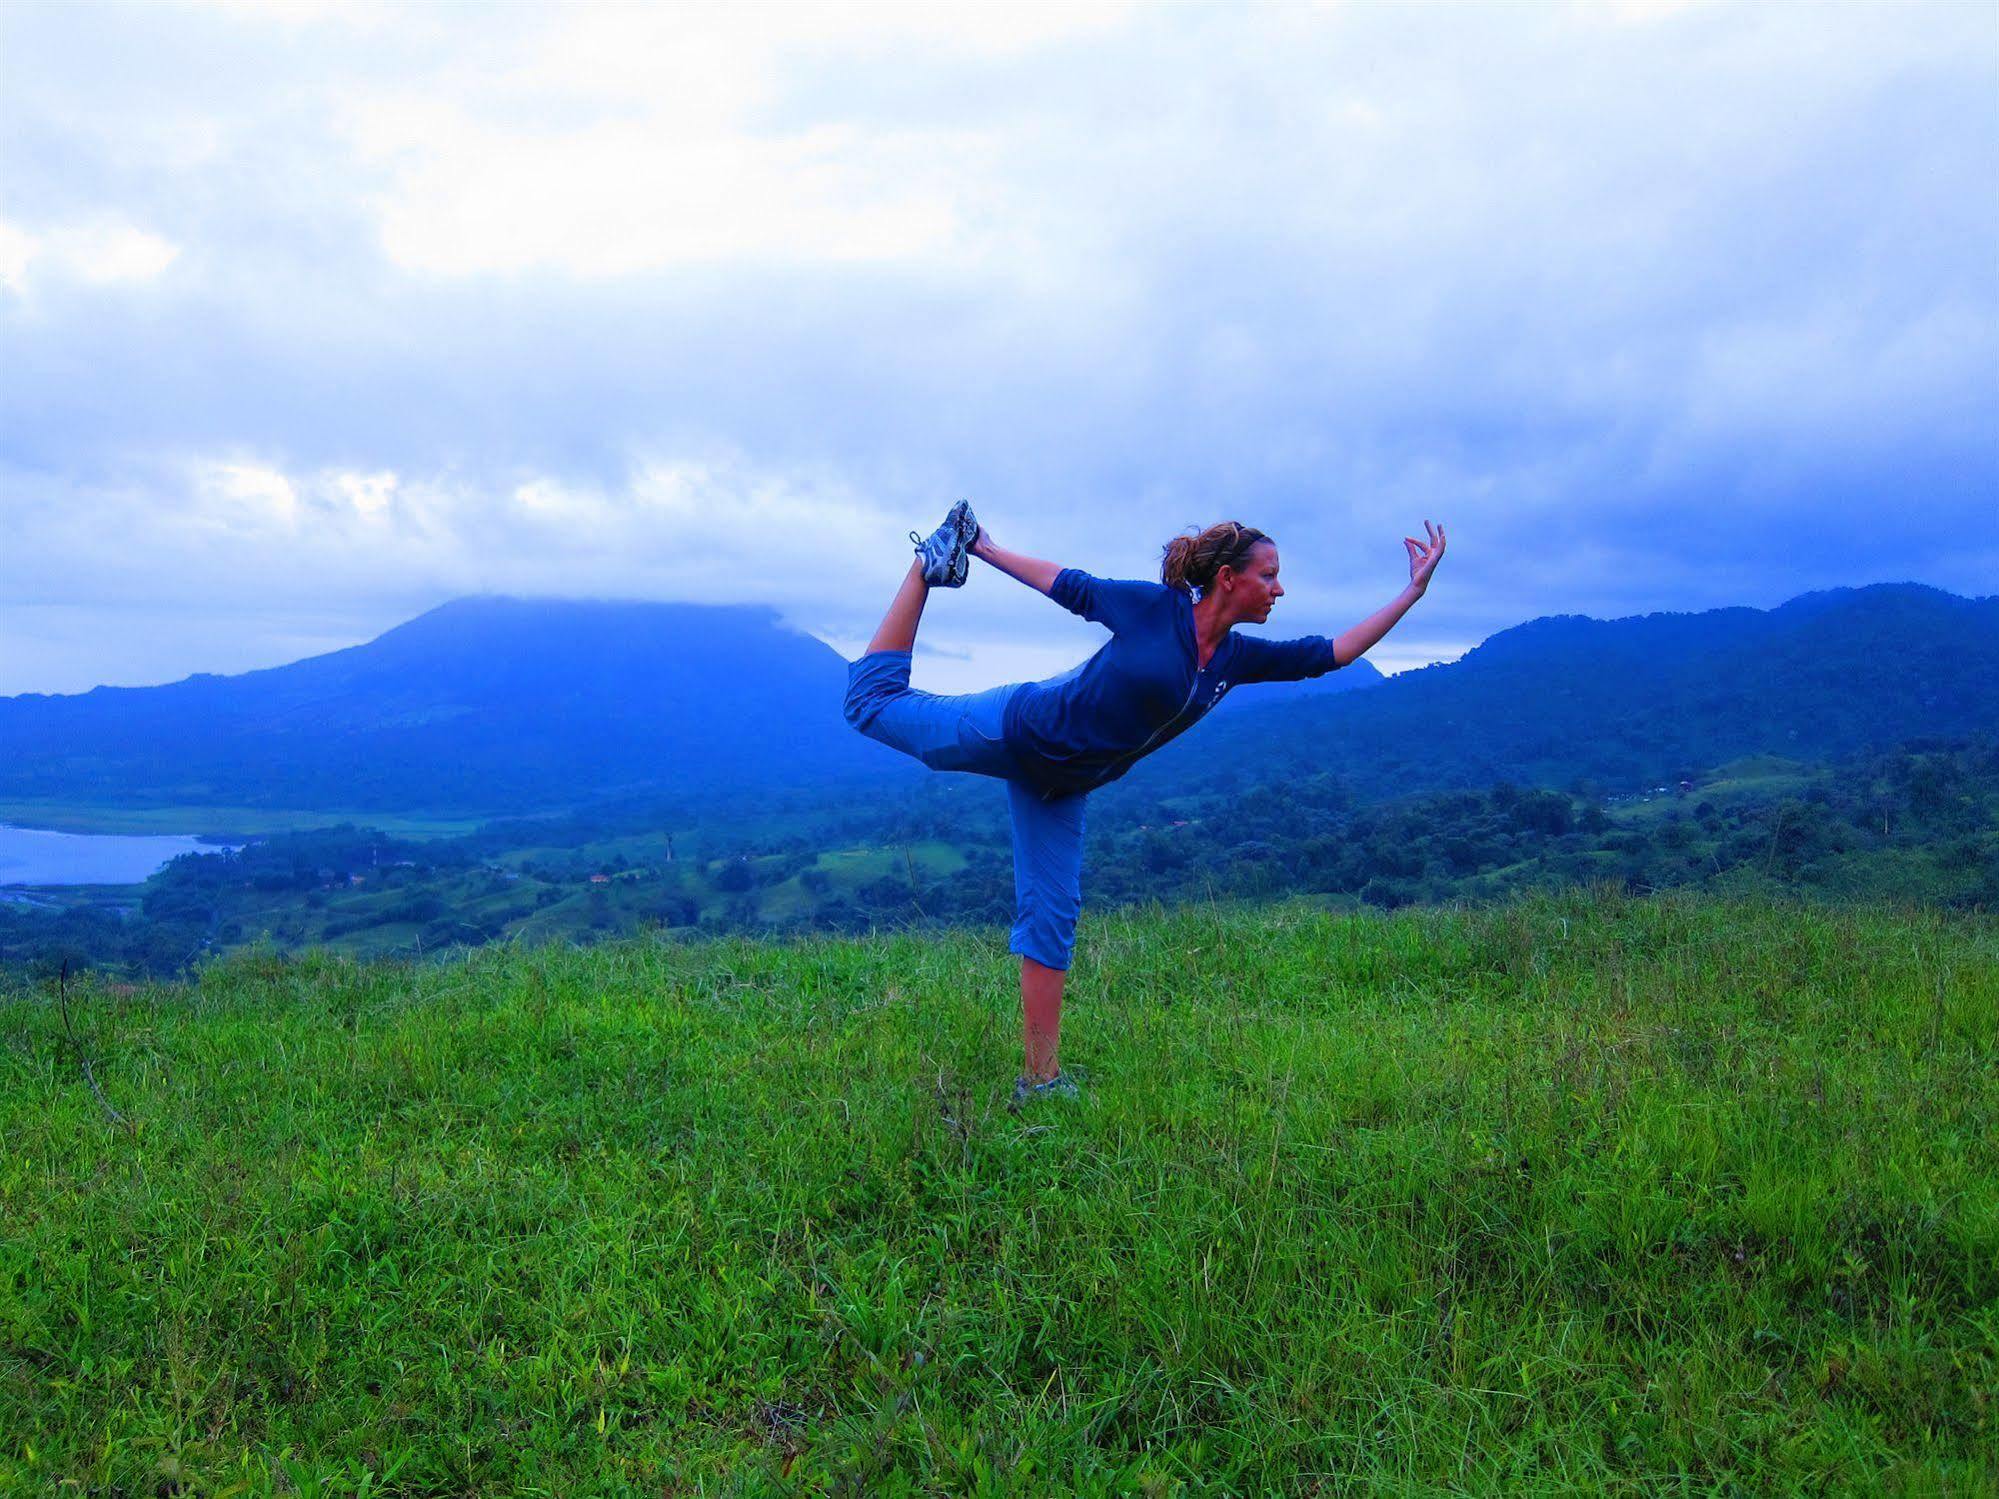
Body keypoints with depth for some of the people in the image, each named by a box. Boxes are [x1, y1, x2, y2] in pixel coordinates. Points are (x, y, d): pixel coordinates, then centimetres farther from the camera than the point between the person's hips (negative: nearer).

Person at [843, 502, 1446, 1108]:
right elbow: (1066, 584, -7)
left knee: (1051, 917, 3)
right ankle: (932, 564, 21)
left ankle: (1041, 1079, 7)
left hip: (1058, 783, 5)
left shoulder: (1238, 658, -1)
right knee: (874, 700, 4)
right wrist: (985, 550, -2)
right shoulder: (1154, 607, -18)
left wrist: (1414, 590, -1)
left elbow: (1335, 652, 2)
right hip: (1017, 728, -5)